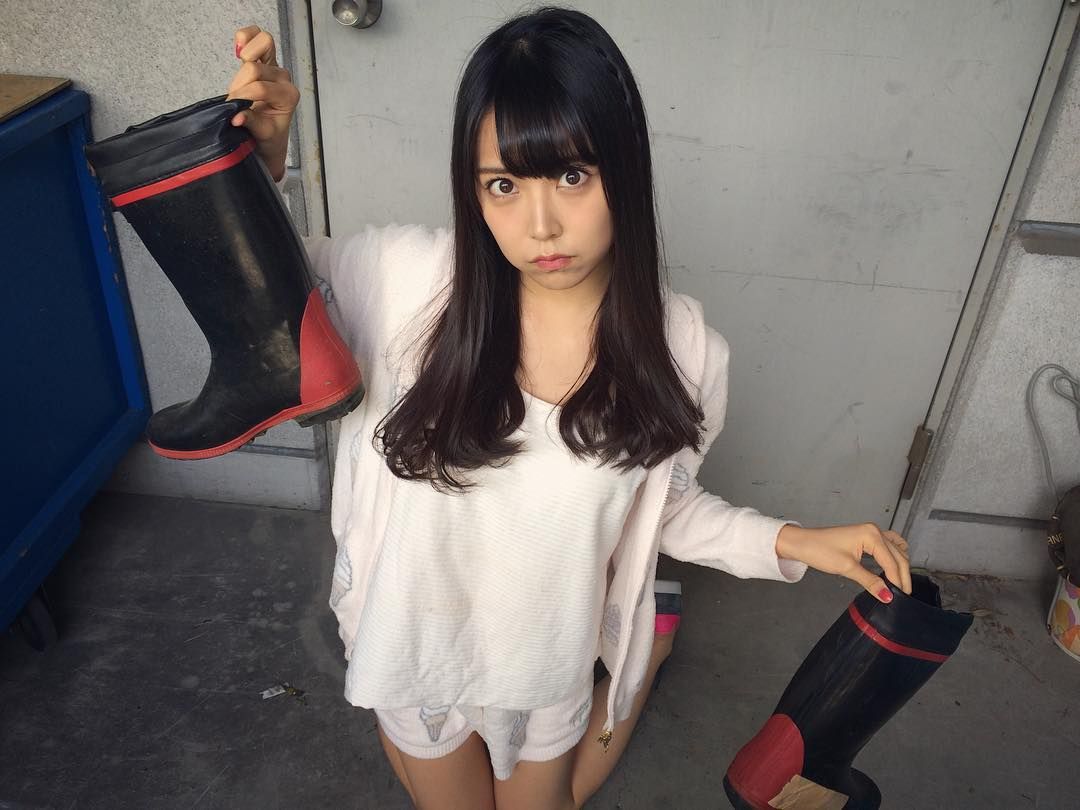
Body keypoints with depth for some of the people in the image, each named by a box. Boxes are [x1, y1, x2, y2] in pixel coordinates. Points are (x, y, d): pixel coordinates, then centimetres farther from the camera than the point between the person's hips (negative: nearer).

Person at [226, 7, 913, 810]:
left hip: (550, 661, 0)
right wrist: (262, 160, -28)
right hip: (415, 644, 1)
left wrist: (789, 540, -17)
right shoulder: (409, 278, -24)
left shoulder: (680, 345, -20)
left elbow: (665, 504, -5)